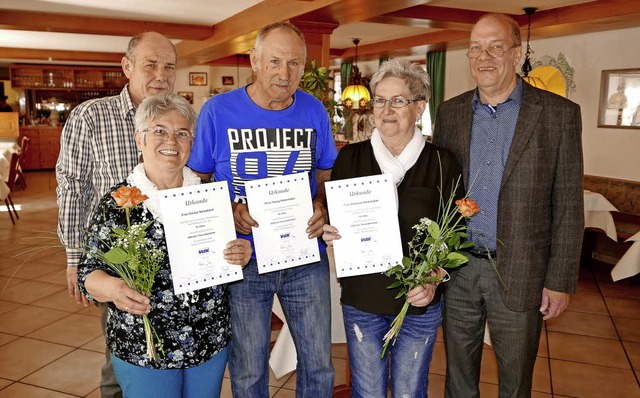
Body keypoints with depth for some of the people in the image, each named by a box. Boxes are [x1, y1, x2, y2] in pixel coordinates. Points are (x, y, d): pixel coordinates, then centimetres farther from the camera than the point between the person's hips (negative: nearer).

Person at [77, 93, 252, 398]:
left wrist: (241, 255, -13)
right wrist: (113, 287, -26)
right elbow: (89, 274, -6)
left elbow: (229, 253, 9)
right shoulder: (117, 202, -8)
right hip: (142, 350, -2)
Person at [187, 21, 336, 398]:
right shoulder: (218, 111, -8)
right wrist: (228, 211, -18)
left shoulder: (315, 112, -1)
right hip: (243, 261, -2)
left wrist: (322, 206, -9)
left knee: (319, 366, 14)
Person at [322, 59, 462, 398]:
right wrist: (331, 235, -15)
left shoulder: (442, 163, -3)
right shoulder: (350, 158, 0)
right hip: (361, 300, 1)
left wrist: (433, 281, -14)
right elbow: (334, 224, 8)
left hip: (420, 304, 0)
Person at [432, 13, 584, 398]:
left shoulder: (559, 114, -5)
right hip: (457, 270, 2)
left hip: (520, 275, -2)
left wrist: (560, 280, -6)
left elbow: (568, 206, -5)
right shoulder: (450, 113, 3)